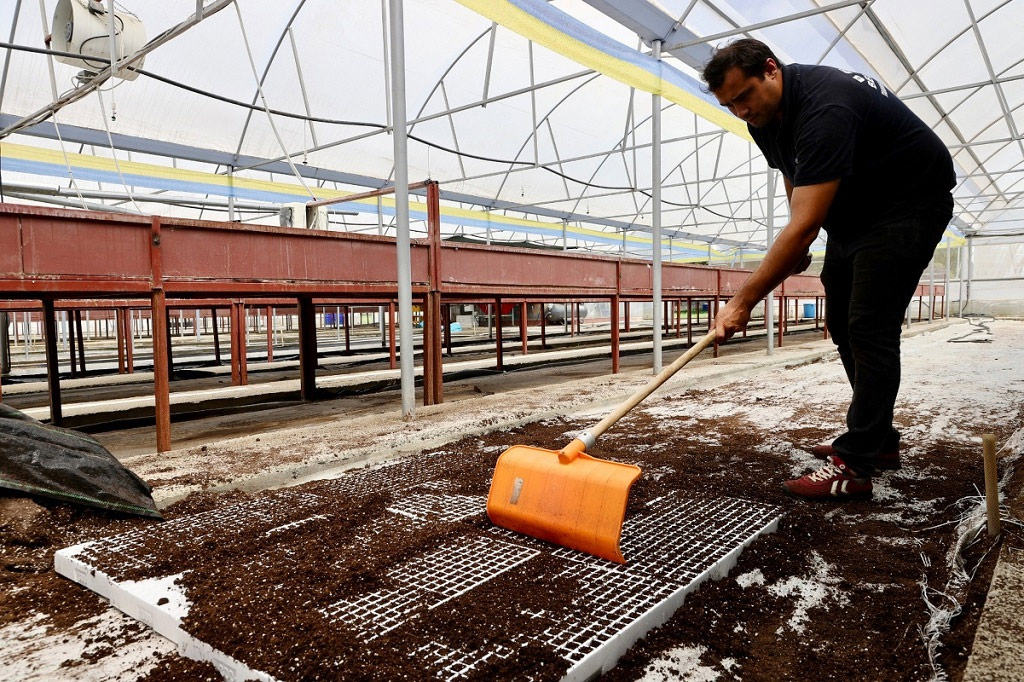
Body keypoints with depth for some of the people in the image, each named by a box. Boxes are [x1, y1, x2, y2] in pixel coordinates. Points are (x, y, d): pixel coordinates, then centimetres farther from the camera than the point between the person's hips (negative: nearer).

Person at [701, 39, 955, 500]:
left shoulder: (823, 109, -34)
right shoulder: (765, 115, -4)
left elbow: (804, 226, -40)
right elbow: (794, 177, 15)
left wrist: (743, 301, -40)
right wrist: (798, 249, 12)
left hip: (910, 203, -9)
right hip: (852, 211, 10)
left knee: (869, 328, -16)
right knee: (843, 325, 9)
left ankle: (854, 466, -12)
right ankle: (878, 439, 20)